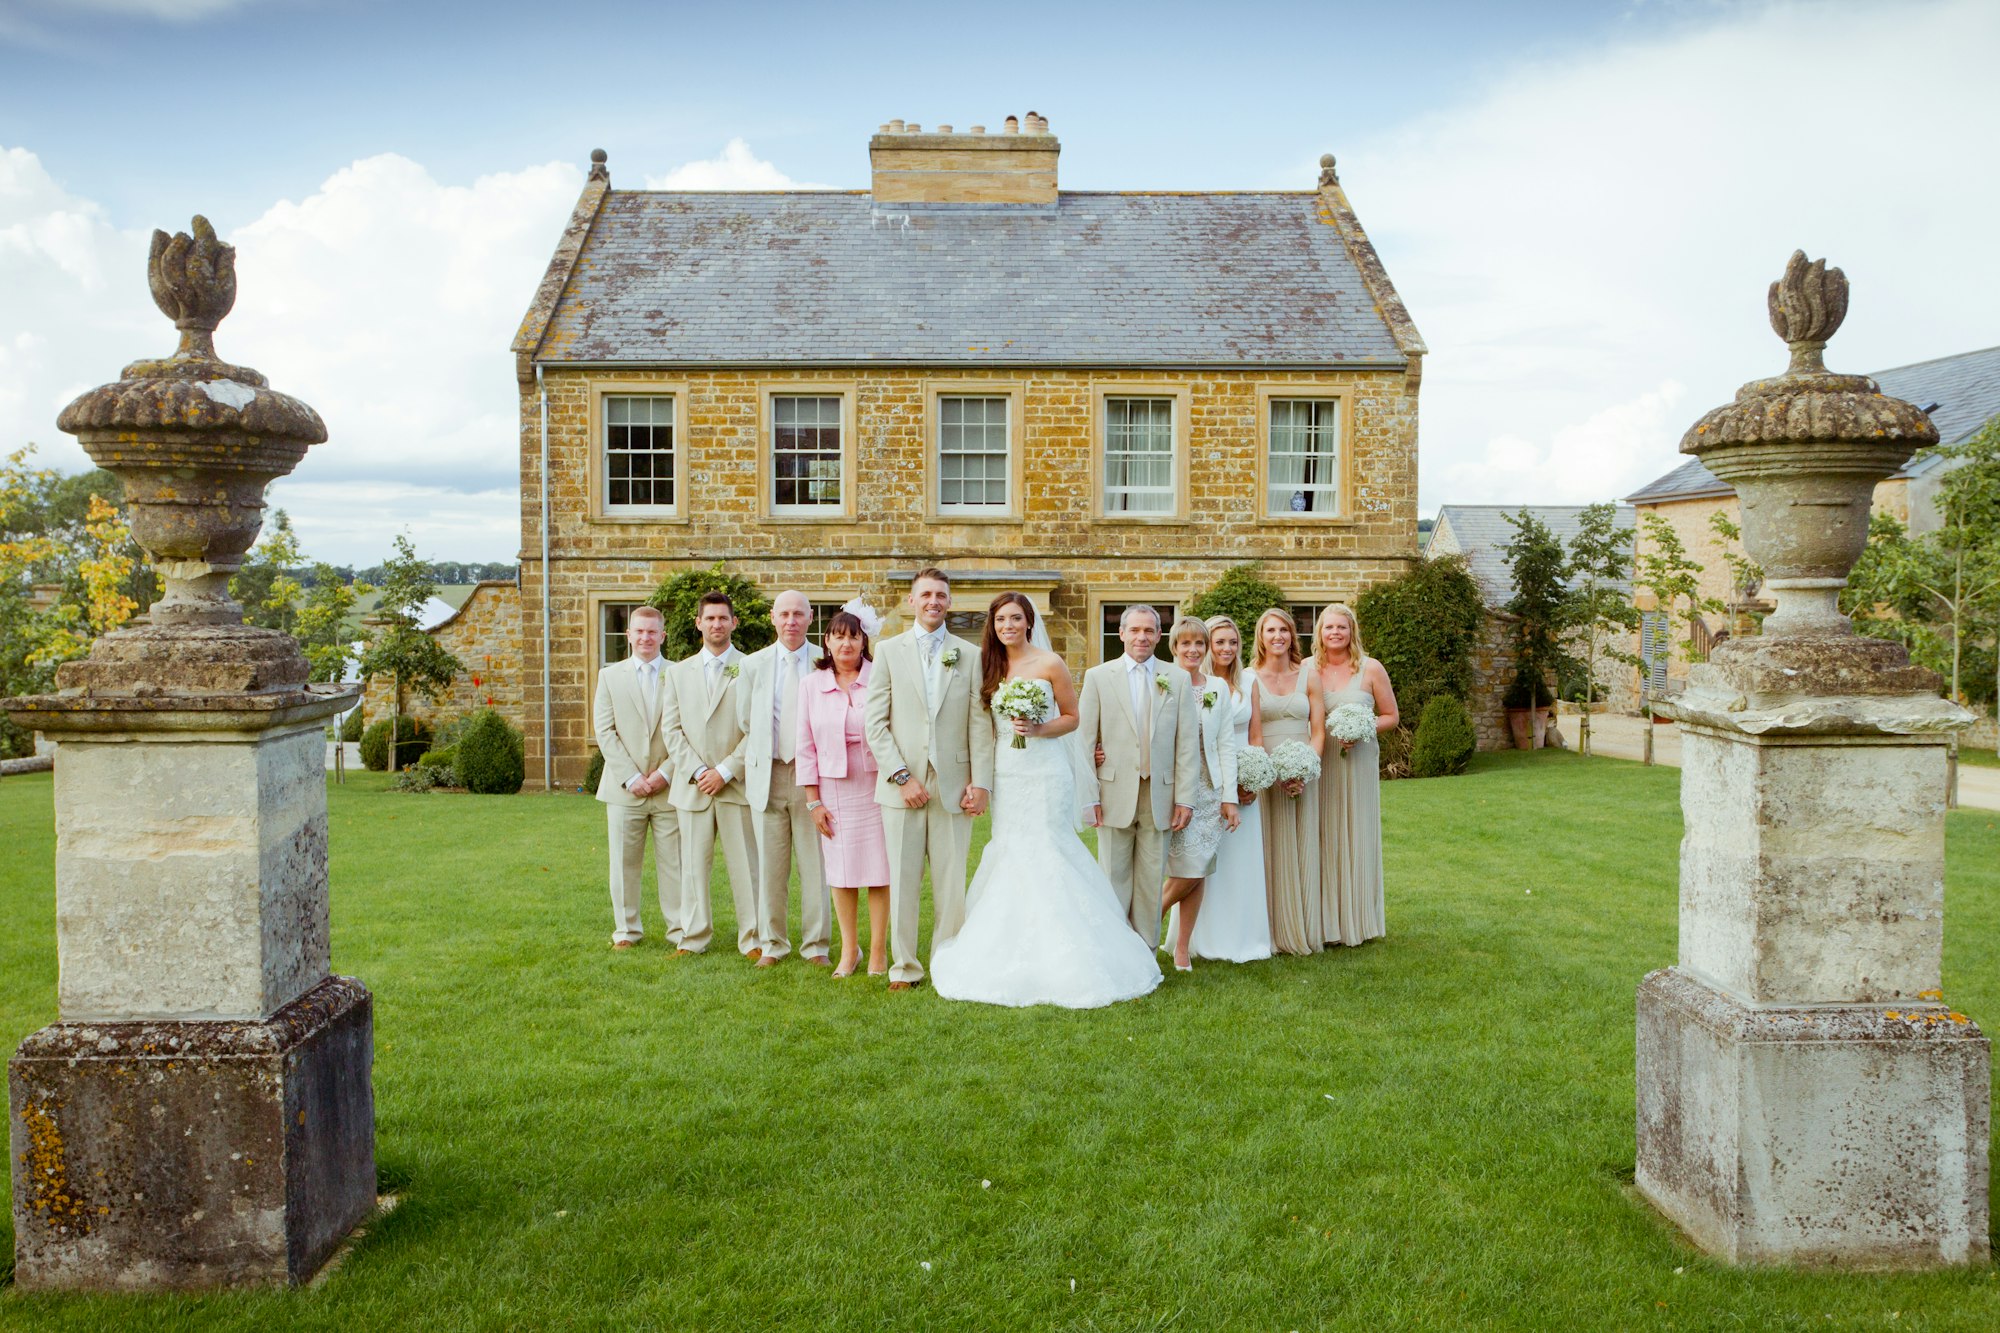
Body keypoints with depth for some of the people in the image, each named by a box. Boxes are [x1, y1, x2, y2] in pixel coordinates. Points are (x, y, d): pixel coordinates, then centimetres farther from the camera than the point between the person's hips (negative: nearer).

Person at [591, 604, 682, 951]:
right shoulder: (610, 676, 9)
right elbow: (604, 731, 2)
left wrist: (665, 773, -9)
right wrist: (631, 778, -7)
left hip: (669, 788, -1)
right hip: (625, 788, 1)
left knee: (674, 863, 2)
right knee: (624, 863, 6)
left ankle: (680, 931, 9)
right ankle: (626, 930, 18)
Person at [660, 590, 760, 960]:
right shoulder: (679, 672, 13)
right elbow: (671, 728, 7)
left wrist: (725, 770, -10)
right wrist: (696, 771, -5)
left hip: (737, 785, -3)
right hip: (693, 786, 3)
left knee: (745, 865, 0)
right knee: (693, 864, 6)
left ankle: (752, 939, 7)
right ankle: (693, 938, 16)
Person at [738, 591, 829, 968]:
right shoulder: (753, 664, 8)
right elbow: (745, 723, 13)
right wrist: (755, 764, 10)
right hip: (768, 775, 2)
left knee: (815, 865, 2)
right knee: (770, 865, 6)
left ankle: (816, 944, 12)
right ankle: (772, 944, 17)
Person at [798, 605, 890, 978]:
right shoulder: (811, 685, 5)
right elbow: (805, 746, 6)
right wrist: (813, 800, 3)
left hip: (876, 784, -2)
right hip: (833, 790, 2)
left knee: (878, 868, 2)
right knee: (840, 870, 7)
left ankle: (878, 950, 14)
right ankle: (849, 950, 20)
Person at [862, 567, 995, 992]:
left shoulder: (970, 655, 8)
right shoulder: (889, 651, 6)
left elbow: (980, 725, 4)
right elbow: (876, 723, 1)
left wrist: (980, 782, -4)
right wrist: (901, 776, -8)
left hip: (954, 786, 0)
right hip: (901, 785, 0)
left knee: (951, 883, 4)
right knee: (903, 881, 4)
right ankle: (903, 967, 14)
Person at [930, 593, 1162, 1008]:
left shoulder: (1050, 664, -3)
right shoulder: (990, 666, 9)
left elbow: (1072, 717, 2)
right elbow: (986, 721, 14)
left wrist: (1039, 730, -16)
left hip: (1046, 771, -4)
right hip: (1006, 772, 5)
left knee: (1045, 851, -6)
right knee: (1010, 853, 4)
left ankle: (1058, 959, 3)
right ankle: (1016, 955, 13)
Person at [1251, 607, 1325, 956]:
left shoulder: (1308, 678, 7)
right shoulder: (1250, 678, 0)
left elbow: (1318, 731, 4)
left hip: (1304, 775, 3)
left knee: (1302, 849, 7)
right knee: (1269, 852, 0)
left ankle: (1304, 931, 17)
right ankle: (1273, 933, 8)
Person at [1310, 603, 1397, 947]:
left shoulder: (1371, 669, 1)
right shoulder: (1308, 669, 4)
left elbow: (1391, 716, 6)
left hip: (1358, 761, -1)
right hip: (1318, 762, 1)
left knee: (1356, 836, 3)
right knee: (1322, 838, 1)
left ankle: (1359, 919, 14)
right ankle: (1326, 920, 10)